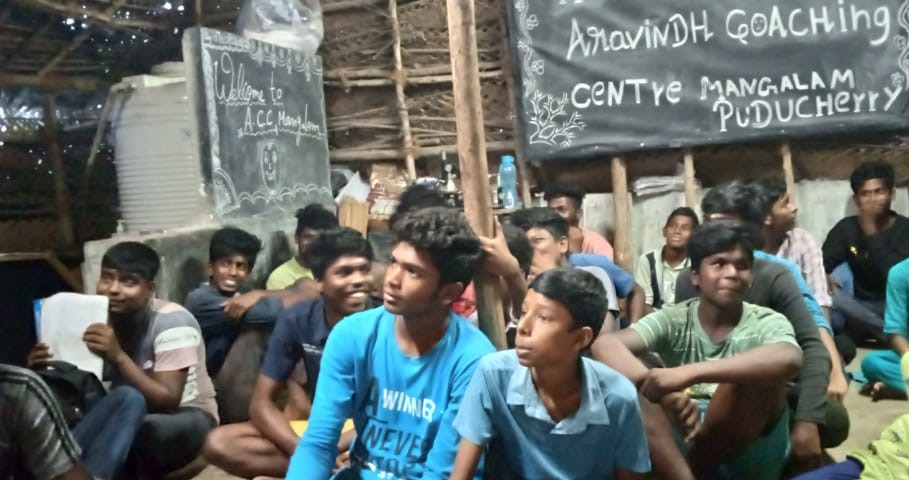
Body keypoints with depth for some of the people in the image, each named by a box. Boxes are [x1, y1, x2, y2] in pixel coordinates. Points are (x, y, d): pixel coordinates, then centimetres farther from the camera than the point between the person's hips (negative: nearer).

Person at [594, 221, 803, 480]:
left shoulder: (767, 323, -7)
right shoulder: (673, 321, -3)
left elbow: (789, 359, -33)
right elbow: (605, 345, -22)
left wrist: (689, 373, -44)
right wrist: (666, 392, -40)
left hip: (750, 453, -1)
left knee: (754, 372, -29)